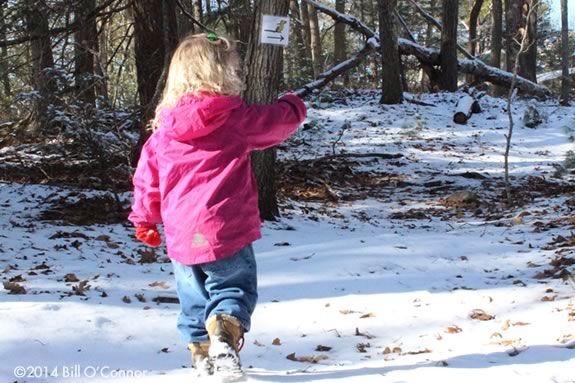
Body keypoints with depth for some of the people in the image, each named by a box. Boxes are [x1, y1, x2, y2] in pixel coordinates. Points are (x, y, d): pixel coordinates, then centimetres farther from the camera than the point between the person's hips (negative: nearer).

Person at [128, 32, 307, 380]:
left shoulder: (164, 130, 6)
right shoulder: (236, 118, -7)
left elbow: (147, 177, 11)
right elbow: (279, 121, 7)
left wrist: (144, 218, 25)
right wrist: (294, 105, 30)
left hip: (181, 237, 5)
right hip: (226, 230, -5)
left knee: (194, 298, 20)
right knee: (233, 289, 4)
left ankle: (201, 353, 28)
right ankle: (224, 339, -20)